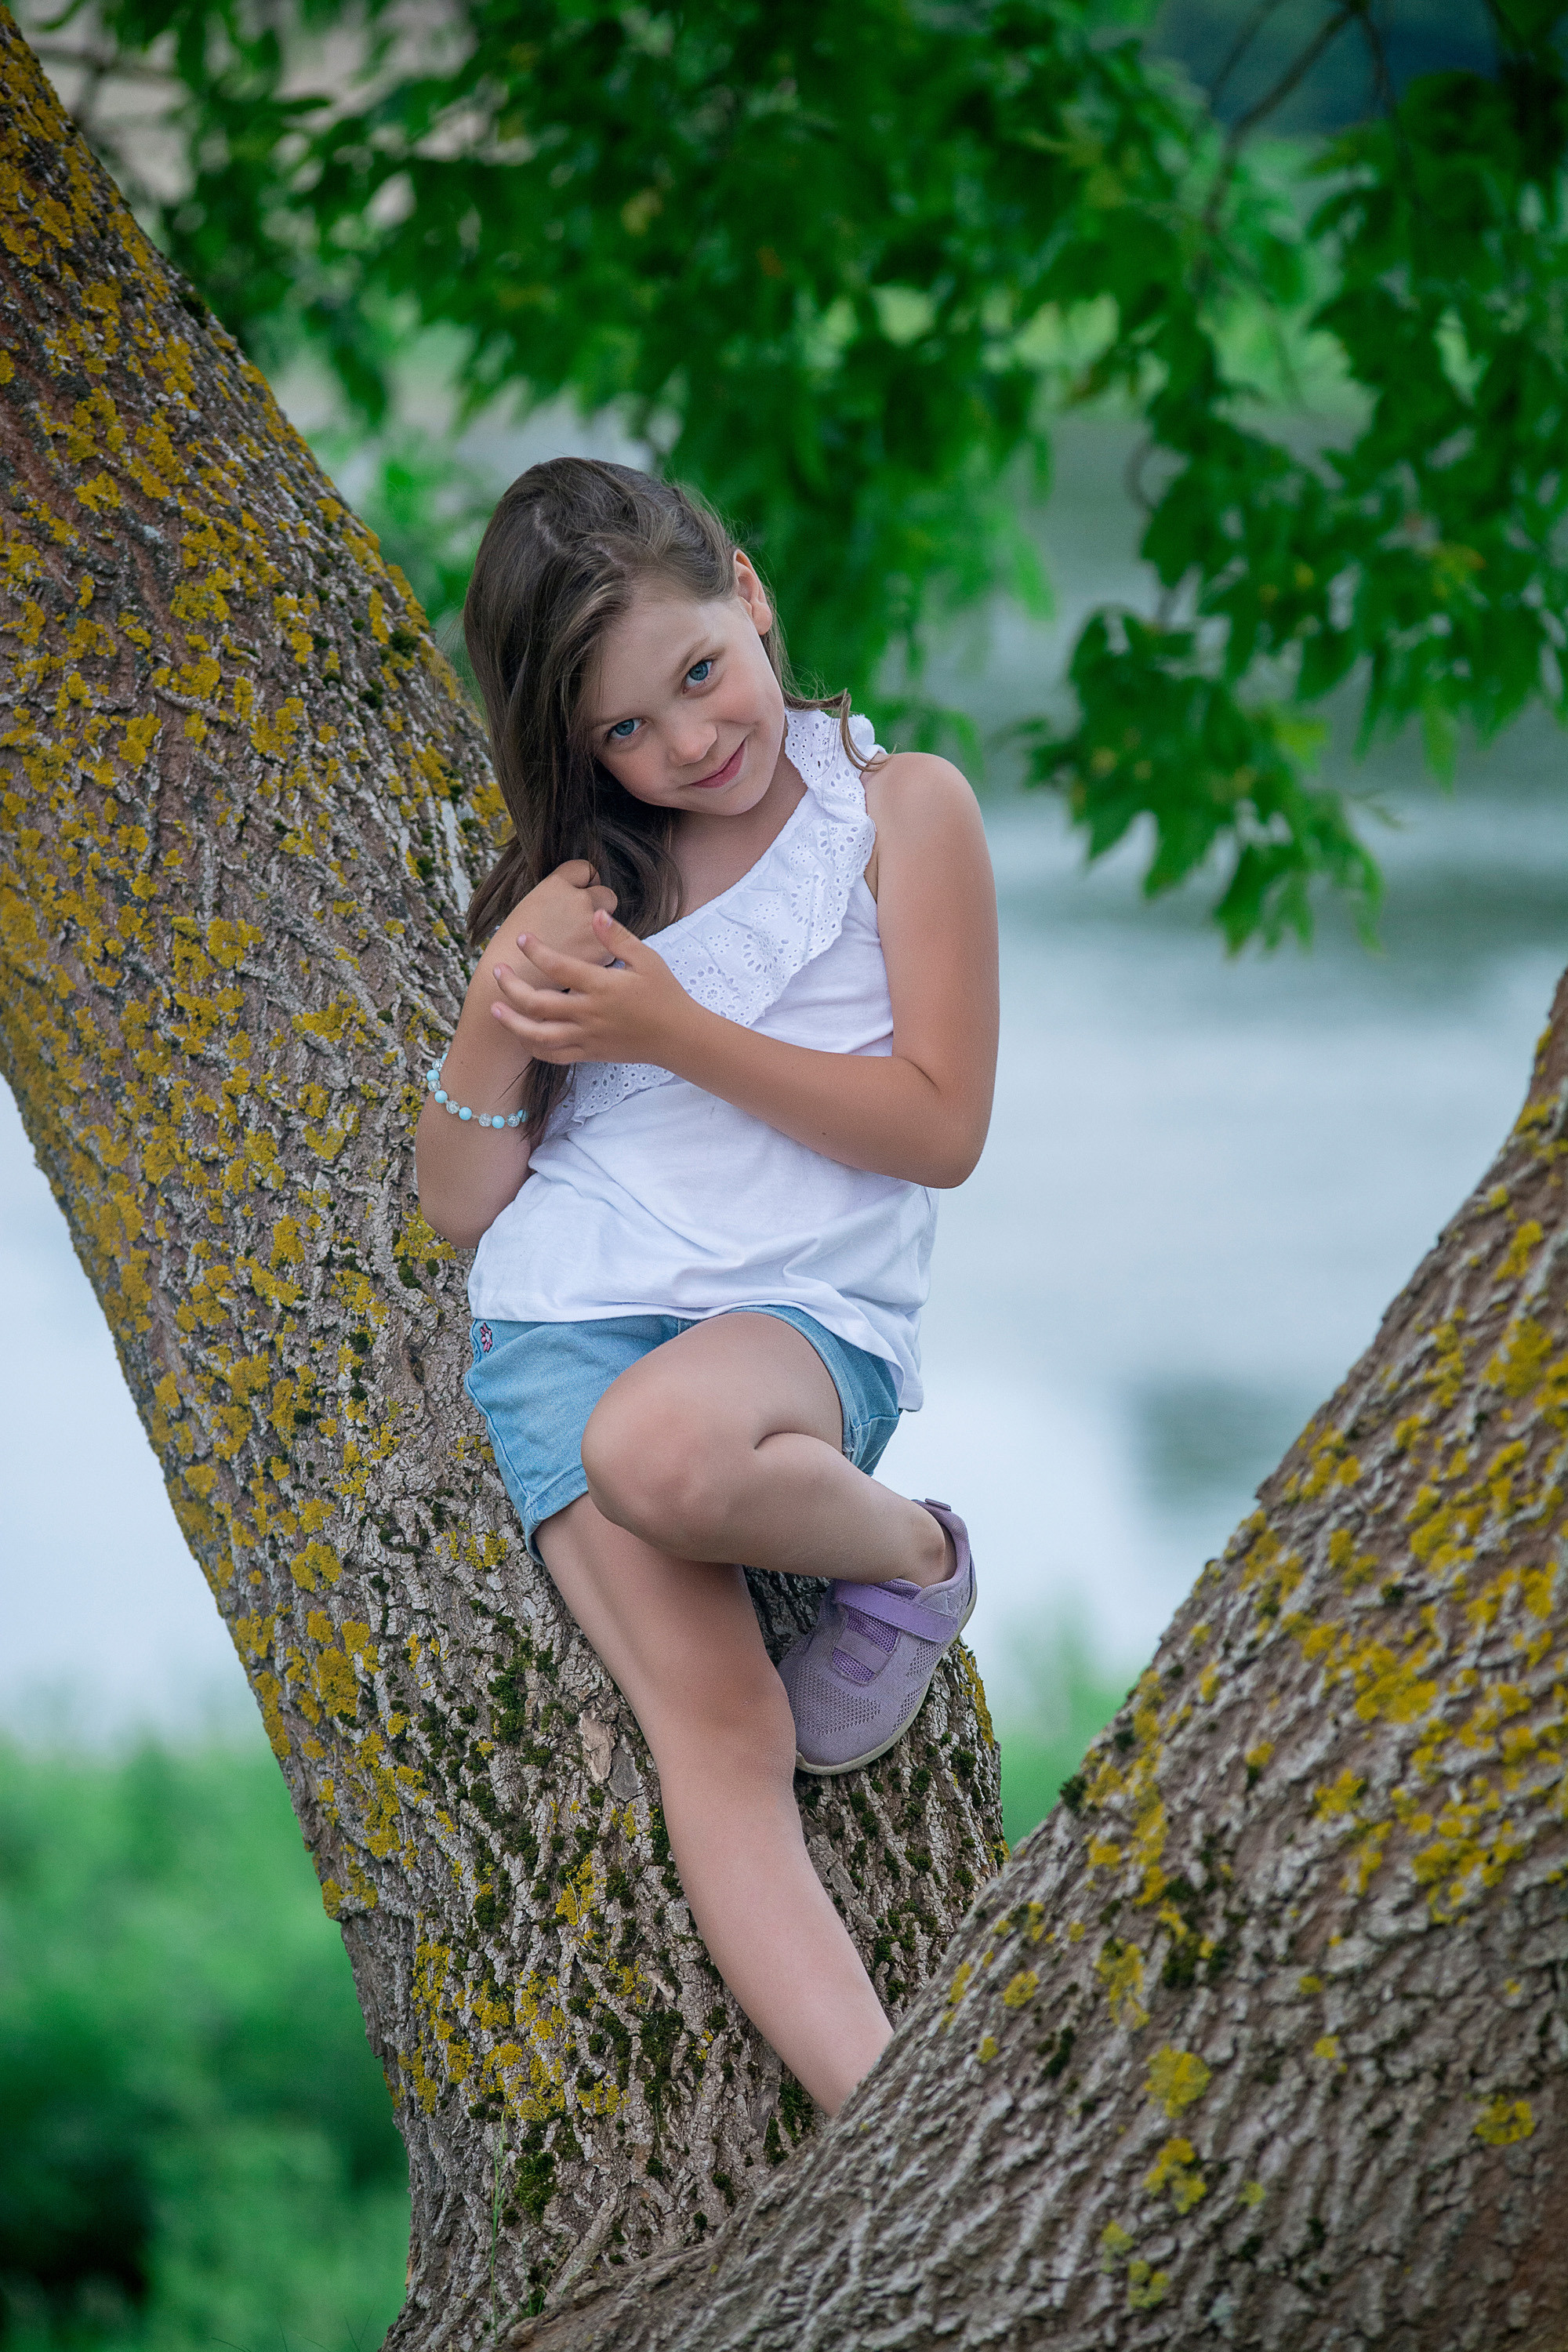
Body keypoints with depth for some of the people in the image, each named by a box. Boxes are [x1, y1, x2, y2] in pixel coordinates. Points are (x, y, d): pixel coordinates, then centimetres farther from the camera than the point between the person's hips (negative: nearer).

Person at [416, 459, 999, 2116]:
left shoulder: (900, 811, 7)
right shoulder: (585, 876, 19)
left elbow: (939, 1128, -1)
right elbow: (459, 1204, 15)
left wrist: (676, 1032, -9)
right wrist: (501, 1011, -4)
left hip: (806, 1310, -3)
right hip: (562, 1315, 3)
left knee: (662, 1447, -41)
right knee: (717, 1733, -24)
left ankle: (909, 1553, -10)